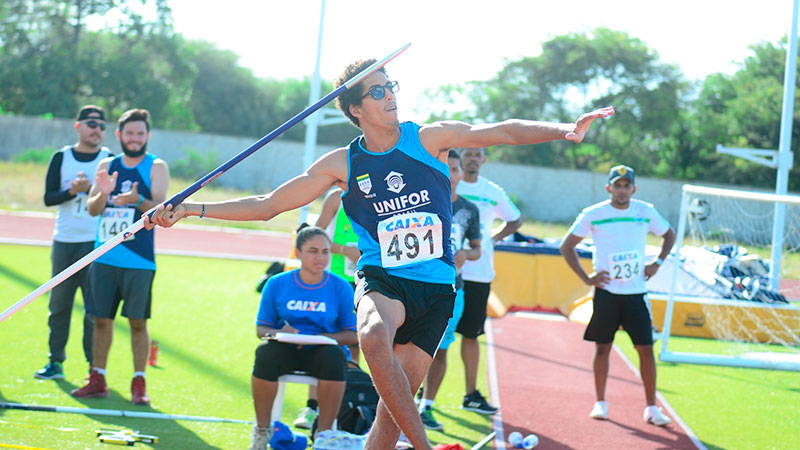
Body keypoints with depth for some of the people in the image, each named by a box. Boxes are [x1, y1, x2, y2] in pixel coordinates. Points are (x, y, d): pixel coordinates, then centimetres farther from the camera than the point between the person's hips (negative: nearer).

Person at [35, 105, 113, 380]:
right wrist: (73, 191, -15)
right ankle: (55, 362, 14)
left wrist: (91, 189, -17)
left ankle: (95, 367, 3)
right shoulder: (61, 158, 7)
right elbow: (48, 198, 0)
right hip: (64, 241, 2)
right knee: (59, 304, 6)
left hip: (96, 243, -2)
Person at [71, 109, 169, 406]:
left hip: (138, 260, -4)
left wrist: (138, 200, -31)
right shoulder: (107, 165, 12)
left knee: (137, 322, -3)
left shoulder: (156, 167, 0)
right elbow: (92, 209, 6)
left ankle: (139, 383, 3)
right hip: (104, 257, 4)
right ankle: (98, 380, 17)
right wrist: (103, 193, -15)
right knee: (101, 318, 8)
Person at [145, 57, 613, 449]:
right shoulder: (342, 164, 3)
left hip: (435, 286, 1)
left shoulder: (429, 138, 1)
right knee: (374, 336, -35)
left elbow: (502, 131, -7)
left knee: (393, 405, -2)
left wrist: (564, 129, -23)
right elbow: (268, 206, 7)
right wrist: (189, 209, 0)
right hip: (381, 280, -1)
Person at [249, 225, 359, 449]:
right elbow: (261, 328, 7)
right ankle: (262, 430, -14)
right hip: (286, 349, 1)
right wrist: (278, 333, -16)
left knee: (335, 356, -35)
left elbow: (352, 335, 0)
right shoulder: (277, 284, 2)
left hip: (321, 351, -1)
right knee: (266, 353, -32)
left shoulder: (341, 287, -1)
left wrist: (319, 337, -17)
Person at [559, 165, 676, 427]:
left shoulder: (646, 212, 1)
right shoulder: (592, 215, -4)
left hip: (636, 293, 1)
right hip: (606, 291, -1)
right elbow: (567, 246, 4)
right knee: (602, 347, 4)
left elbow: (669, 235, 19)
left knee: (646, 349, -2)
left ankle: (651, 408, 4)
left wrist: (658, 262, 4)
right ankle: (600, 403, 16)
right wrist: (586, 278, -3)